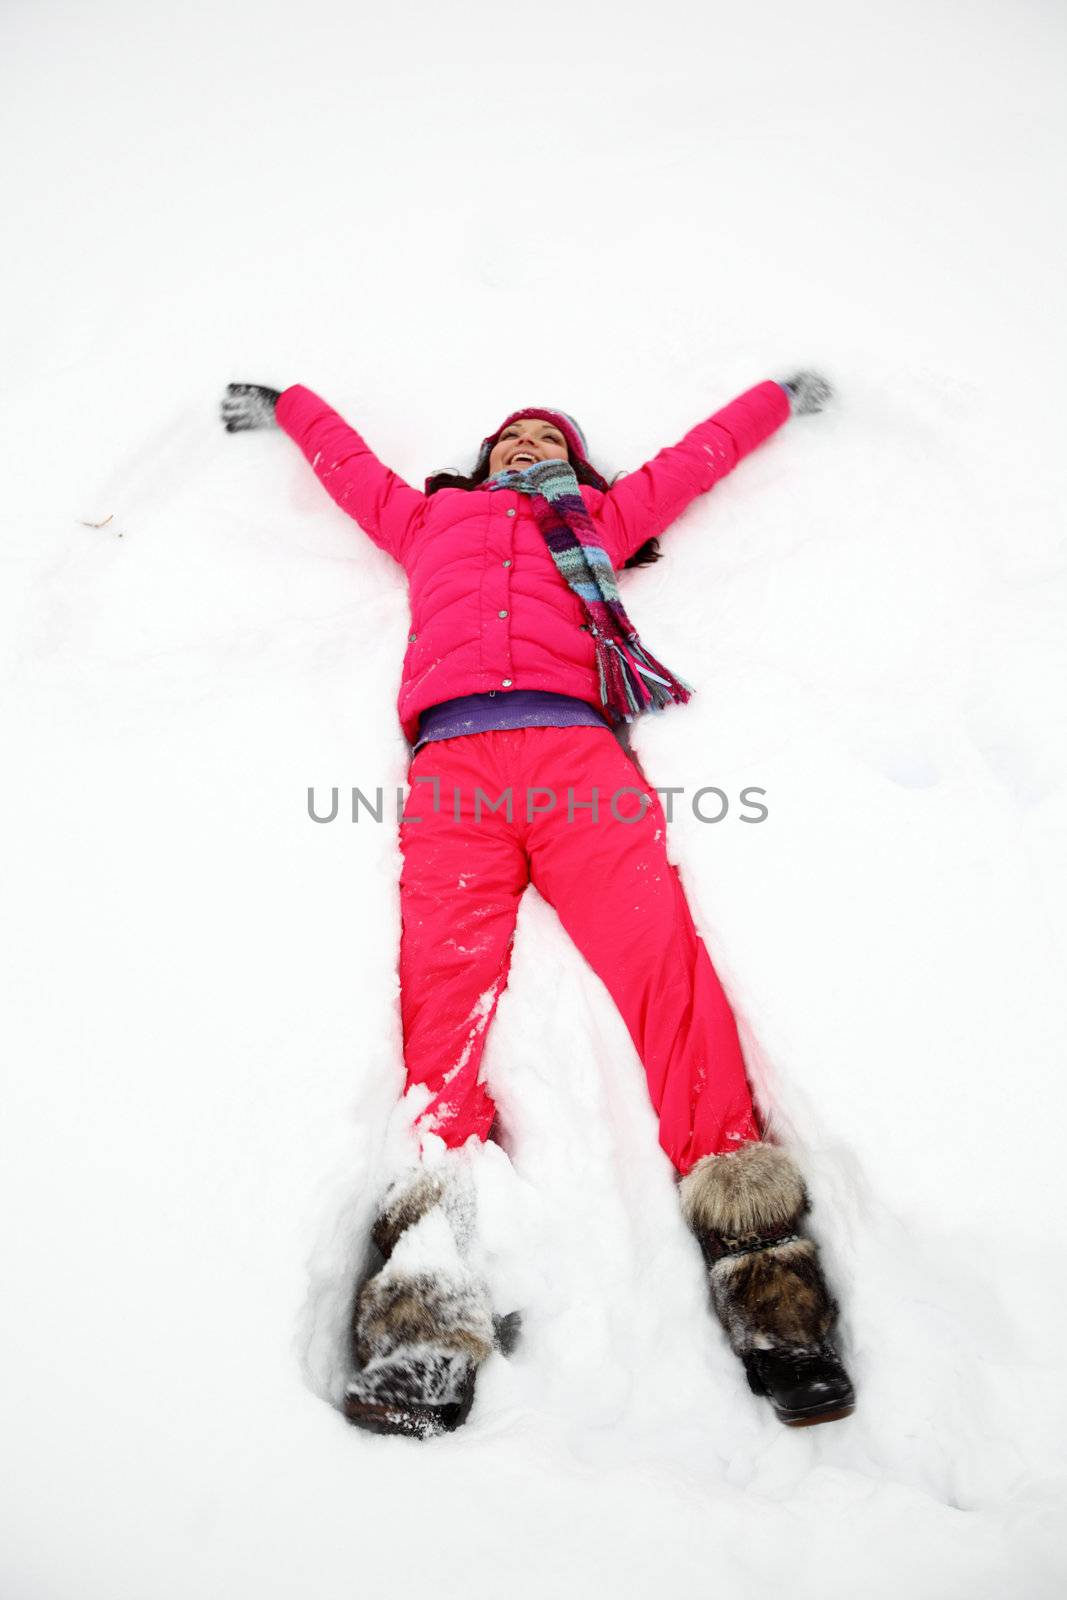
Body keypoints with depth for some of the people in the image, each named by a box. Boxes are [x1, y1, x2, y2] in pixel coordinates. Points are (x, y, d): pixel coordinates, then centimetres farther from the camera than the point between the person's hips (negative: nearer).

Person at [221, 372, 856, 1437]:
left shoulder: (598, 515, 37)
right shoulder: (432, 517, 39)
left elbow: (699, 453, 50)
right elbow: (346, 457, 55)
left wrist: (782, 396, 62)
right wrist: (282, 403, 69)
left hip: (577, 742, 1)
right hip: (454, 756, 0)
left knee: (660, 950, -24)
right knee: (446, 973, -24)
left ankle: (756, 1263, -29)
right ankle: (426, 1317, -36)